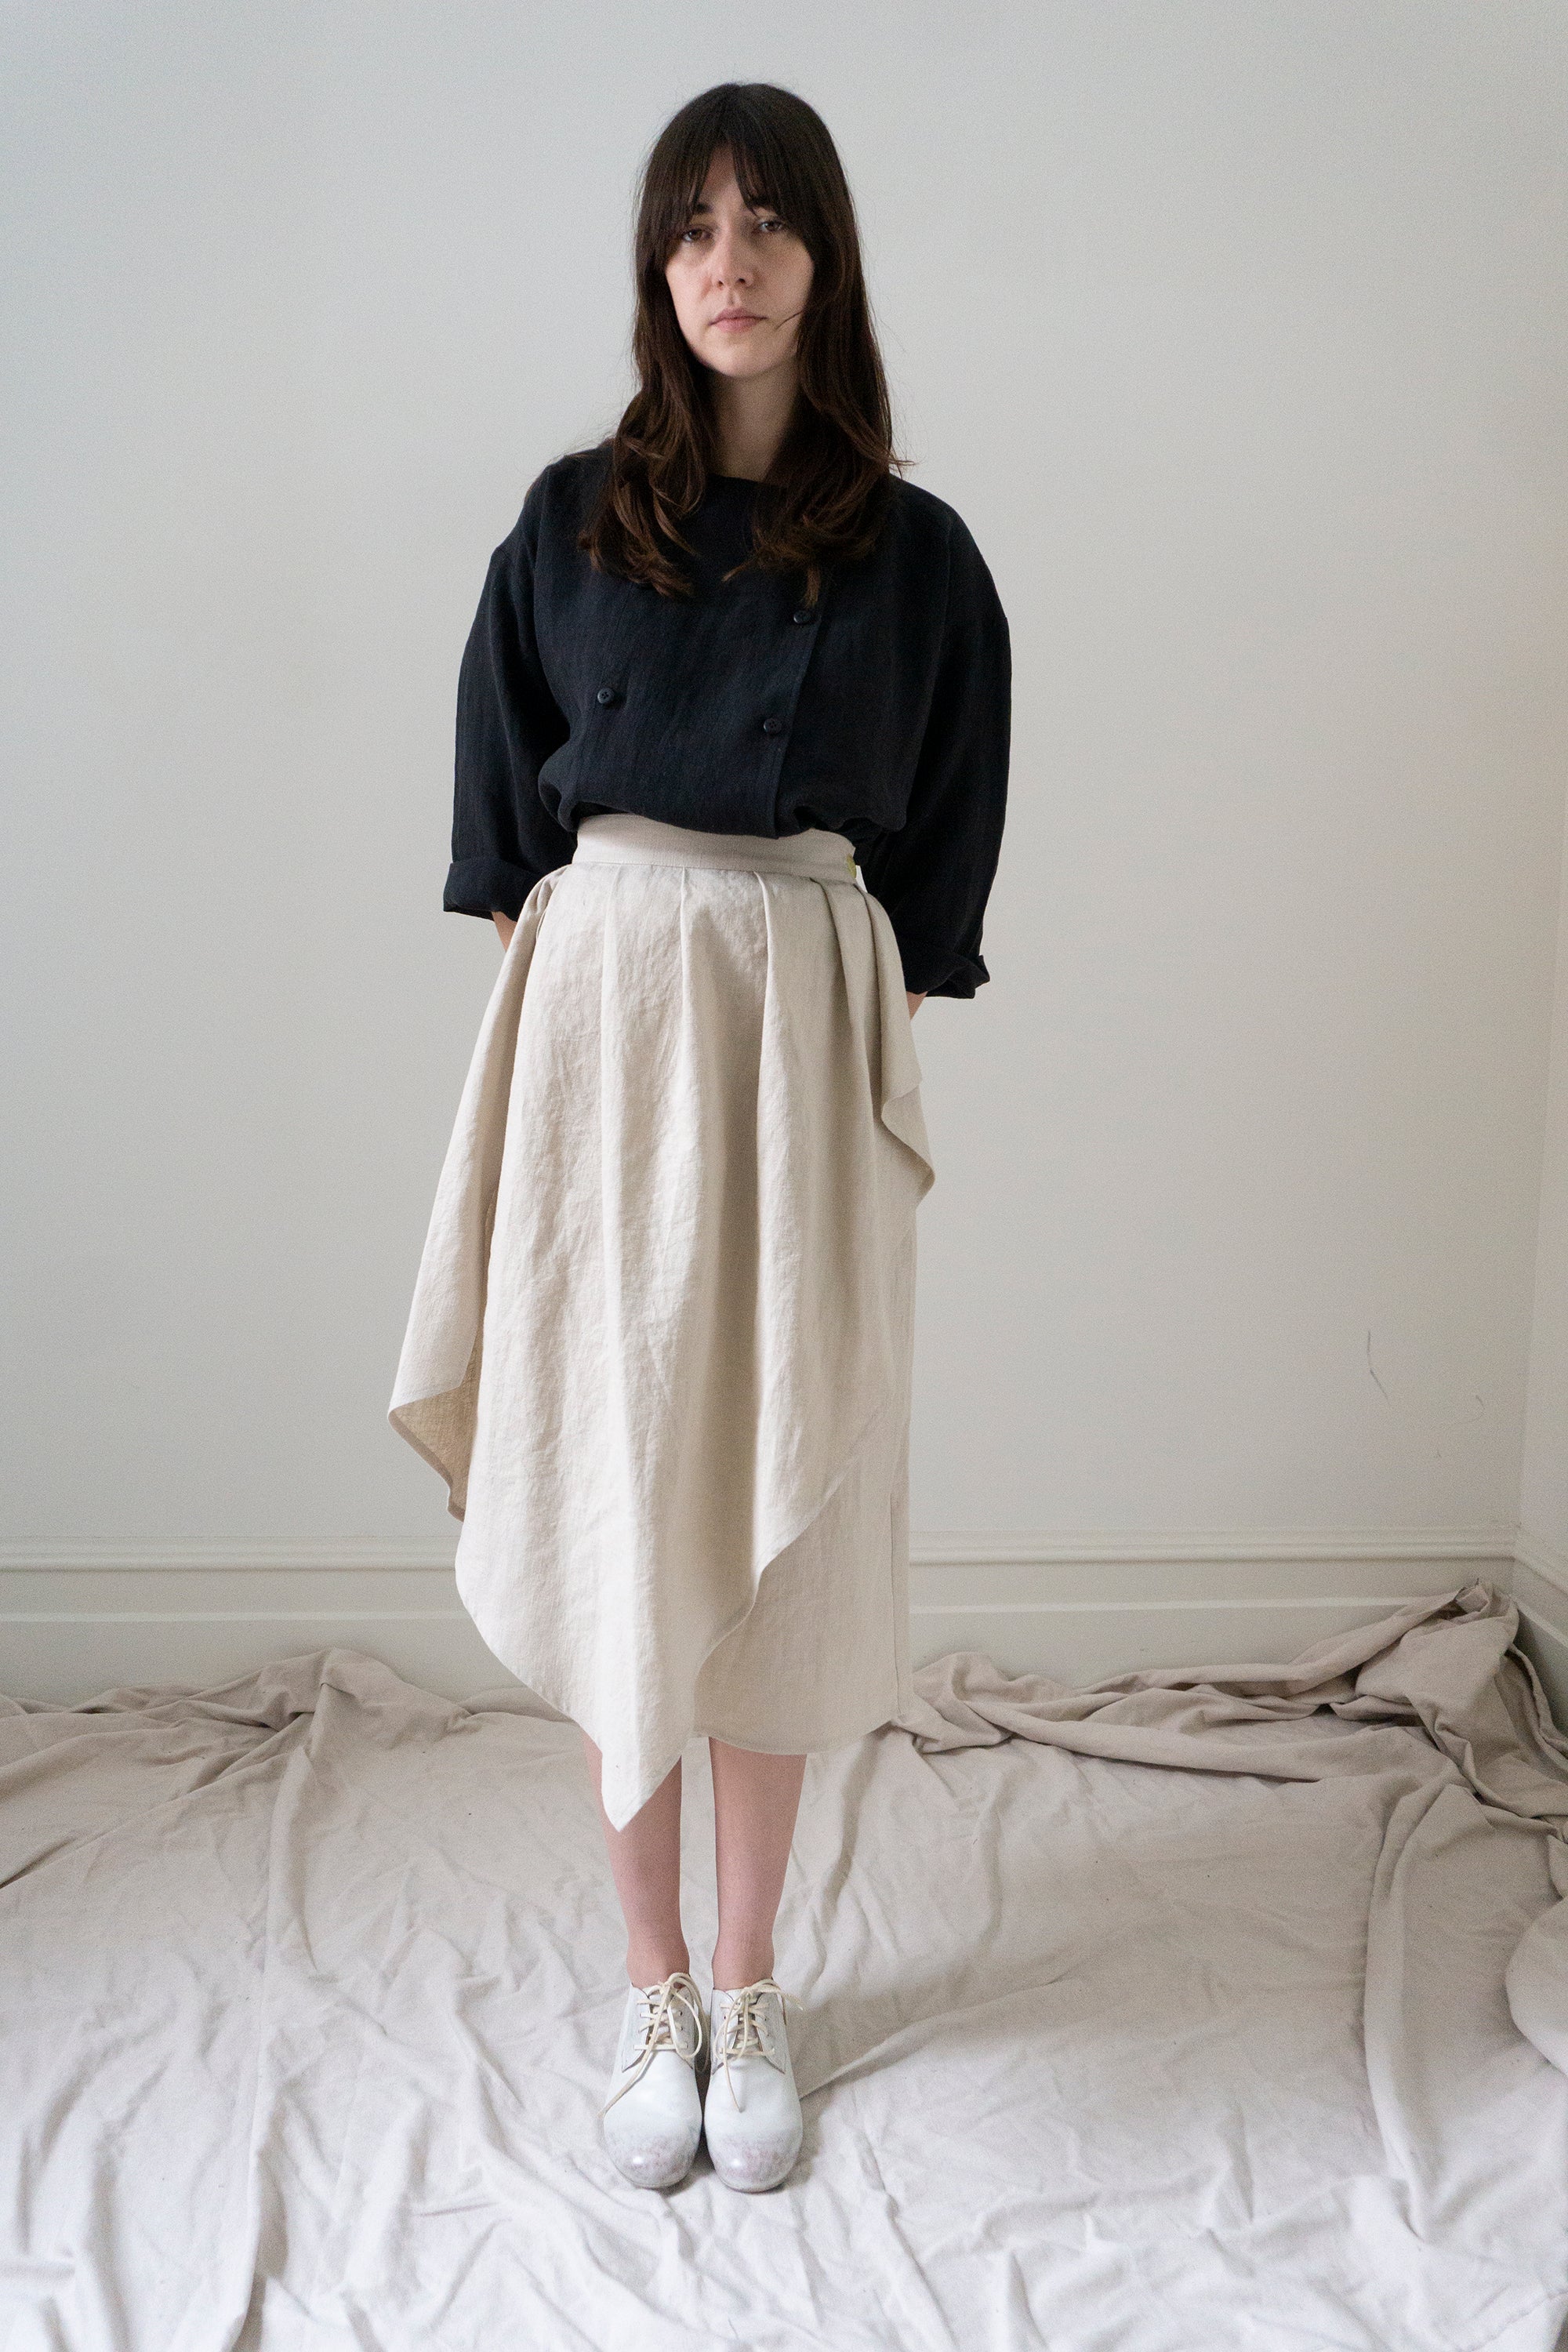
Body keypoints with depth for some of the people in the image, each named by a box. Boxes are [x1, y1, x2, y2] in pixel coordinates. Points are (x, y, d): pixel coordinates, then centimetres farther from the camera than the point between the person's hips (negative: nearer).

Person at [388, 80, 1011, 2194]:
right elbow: (508, 822, 9)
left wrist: (860, 1064, 0)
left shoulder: (914, 553, 5)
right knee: (618, 1495, 3)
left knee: (779, 1510, 4)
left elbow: (939, 850, 7)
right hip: (606, 1009, 1)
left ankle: (752, 1985, 22)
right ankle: (654, 1984, 21)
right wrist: (554, 1036, 0)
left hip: (806, 1027, 0)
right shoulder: (572, 523, 8)